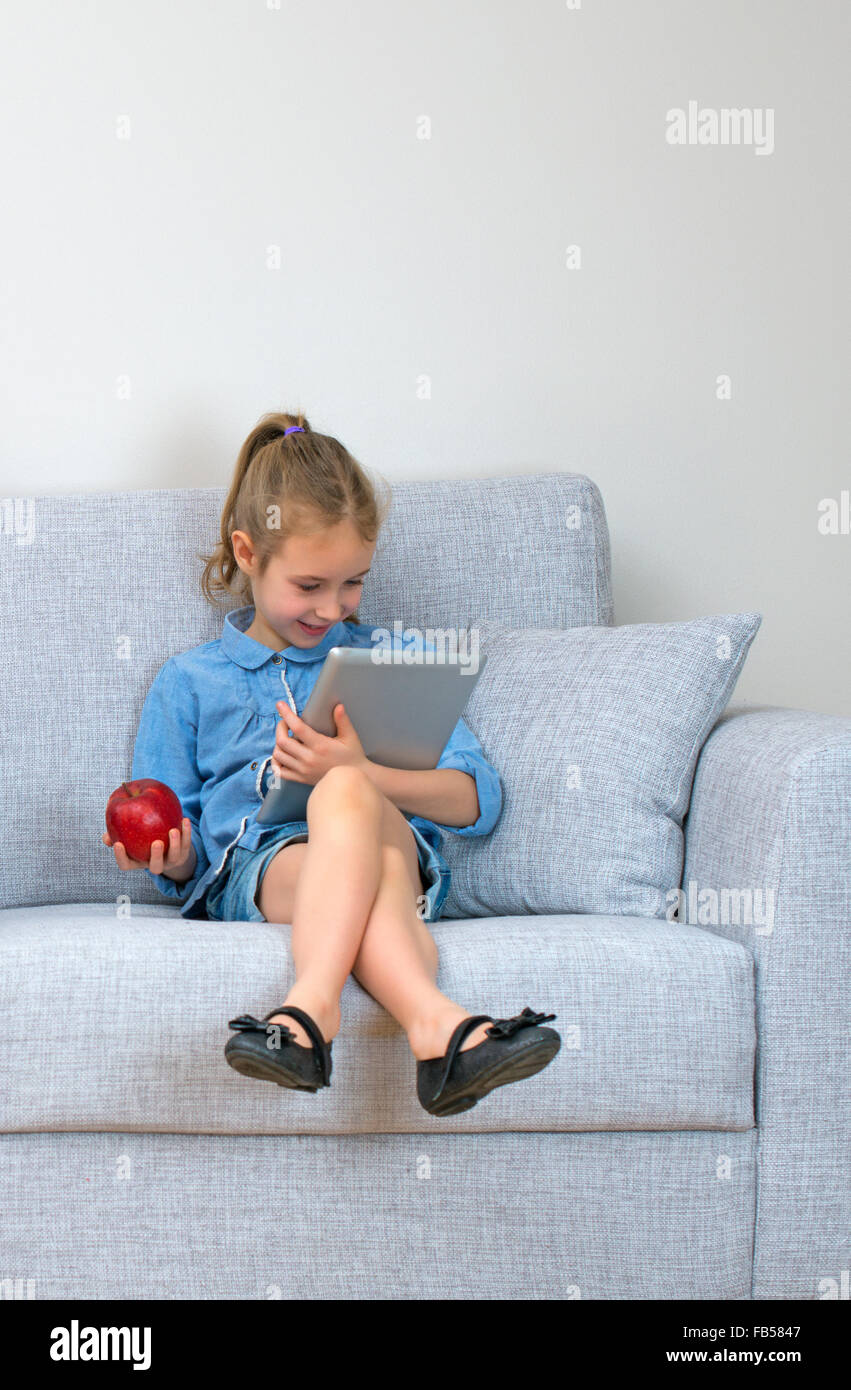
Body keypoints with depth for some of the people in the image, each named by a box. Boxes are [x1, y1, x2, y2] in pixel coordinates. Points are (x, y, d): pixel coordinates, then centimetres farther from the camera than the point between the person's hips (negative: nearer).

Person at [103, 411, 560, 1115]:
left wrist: (360, 776, -9)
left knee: (347, 797, -38)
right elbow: (183, 864, 22)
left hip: (396, 849, 1)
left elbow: (479, 799, 9)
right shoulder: (188, 681, 22)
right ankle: (435, 1022, -64)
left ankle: (311, 1006, -57)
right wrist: (172, 860, -6)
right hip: (252, 866, -1)